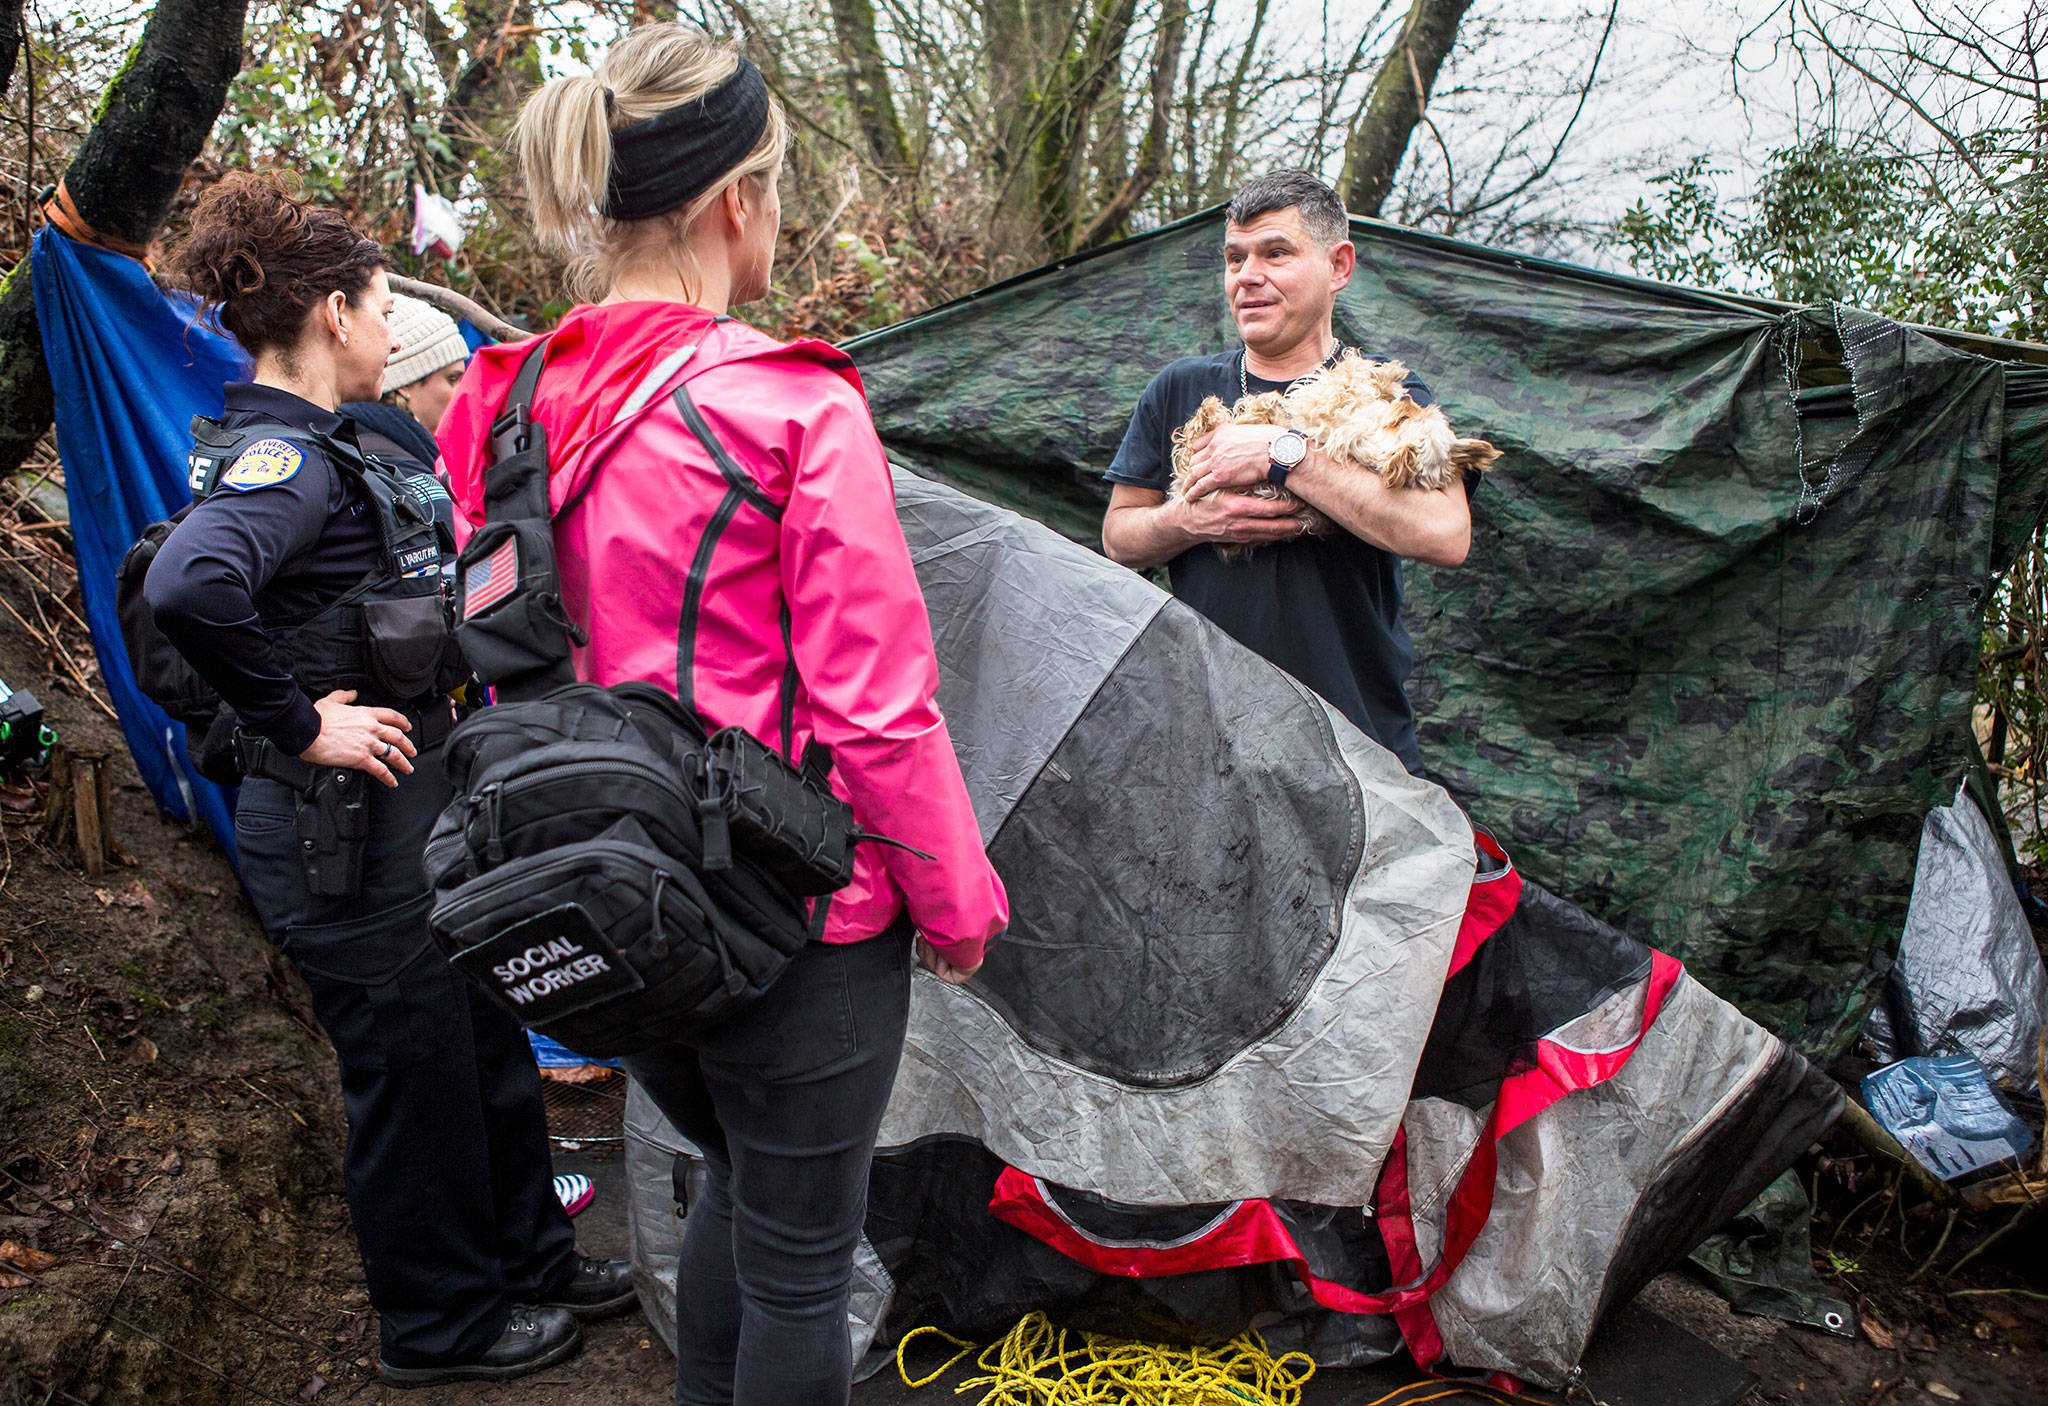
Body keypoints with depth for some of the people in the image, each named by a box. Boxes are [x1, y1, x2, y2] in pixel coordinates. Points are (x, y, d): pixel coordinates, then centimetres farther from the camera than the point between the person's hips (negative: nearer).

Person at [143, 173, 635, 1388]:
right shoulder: (284, 458, -21)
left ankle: (527, 1254, 41)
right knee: (414, 1073, 8)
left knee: (486, 1040, 21)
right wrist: (302, 724, -28)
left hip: (409, 812, 10)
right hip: (348, 840, -10)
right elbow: (189, 590, -39)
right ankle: (440, 1322, 30)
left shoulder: (311, 450, 10)